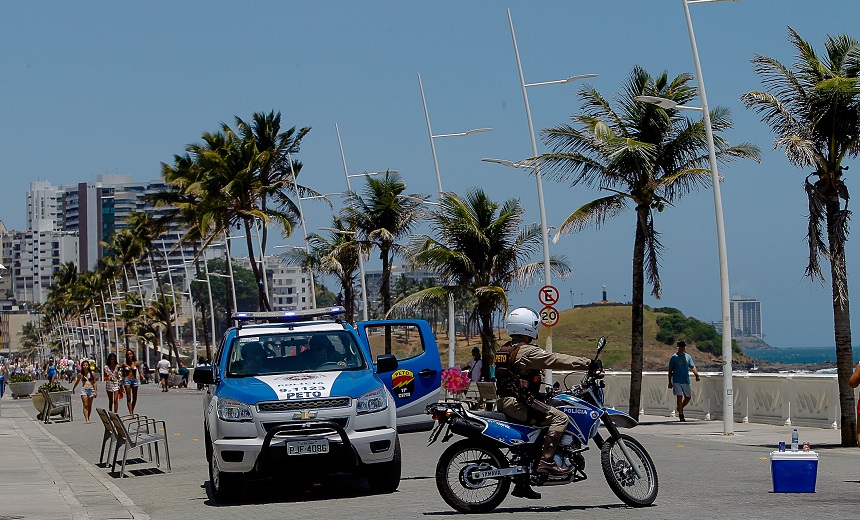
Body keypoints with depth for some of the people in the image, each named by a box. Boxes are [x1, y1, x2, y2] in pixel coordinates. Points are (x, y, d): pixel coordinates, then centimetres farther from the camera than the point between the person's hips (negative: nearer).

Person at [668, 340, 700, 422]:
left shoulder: (687, 356, 11)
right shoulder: (674, 357, 1)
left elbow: (693, 367, 7)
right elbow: (670, 370, 3)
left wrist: (697, 375, -12)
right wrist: (670, 382, -1)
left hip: (686, 381, 4)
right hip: (677, 381, -4)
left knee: (688, 397, 6)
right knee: (679, 397, -10)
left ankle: (679, 408, 33)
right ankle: (681, 416, -6)